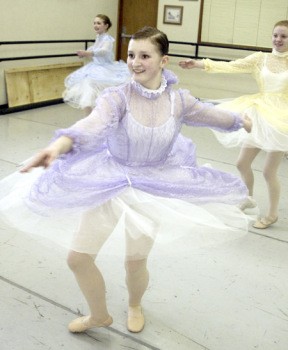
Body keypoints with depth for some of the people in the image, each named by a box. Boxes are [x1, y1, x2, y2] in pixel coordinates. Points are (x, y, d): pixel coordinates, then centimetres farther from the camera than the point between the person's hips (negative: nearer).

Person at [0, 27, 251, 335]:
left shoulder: (178, 100, -11)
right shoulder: (117, 97, -21)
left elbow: (211, 115, 10)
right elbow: (94, 124, -42)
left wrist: (243, 121, 28)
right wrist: (58, 145, -63)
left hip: (153, 188, 1)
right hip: (110, 183, 0)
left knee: (135, 262, 9)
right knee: (78, 258, 4)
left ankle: (134, 306, 47)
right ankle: (99, 315, 34)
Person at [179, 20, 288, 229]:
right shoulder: (260, 58, 0)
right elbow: (231, 66, -10)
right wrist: (199, 64, -20)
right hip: (259, 116, 4)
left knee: (269, 171, 0)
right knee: (242, 164, 12)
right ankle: (249, 199, 39)